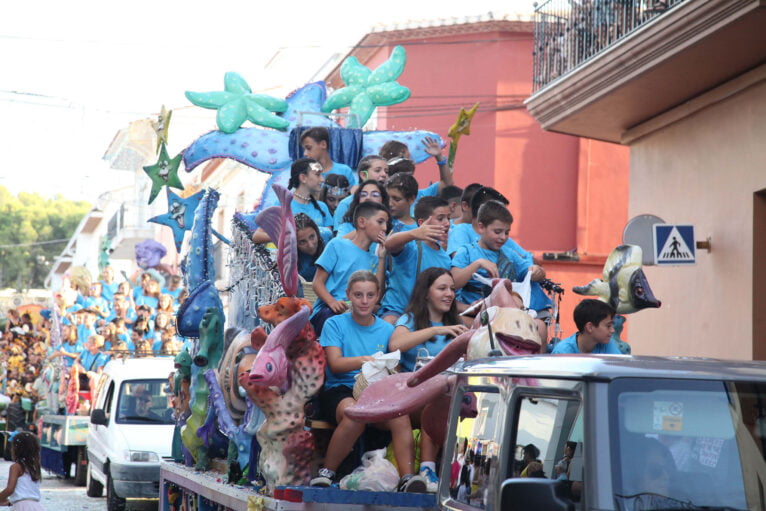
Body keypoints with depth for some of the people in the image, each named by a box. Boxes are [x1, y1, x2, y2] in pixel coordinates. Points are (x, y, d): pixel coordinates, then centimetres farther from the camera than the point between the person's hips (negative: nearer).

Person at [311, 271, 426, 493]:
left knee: (401, 416, -31)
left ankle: (407, 477, -35)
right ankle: (326, 472, -19)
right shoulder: (335, 324, 7)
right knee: (354, 415, -37)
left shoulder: (386, 330, 15)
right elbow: (335, 364, -7)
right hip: (340, 391, -2)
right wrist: (363, 361, -26)